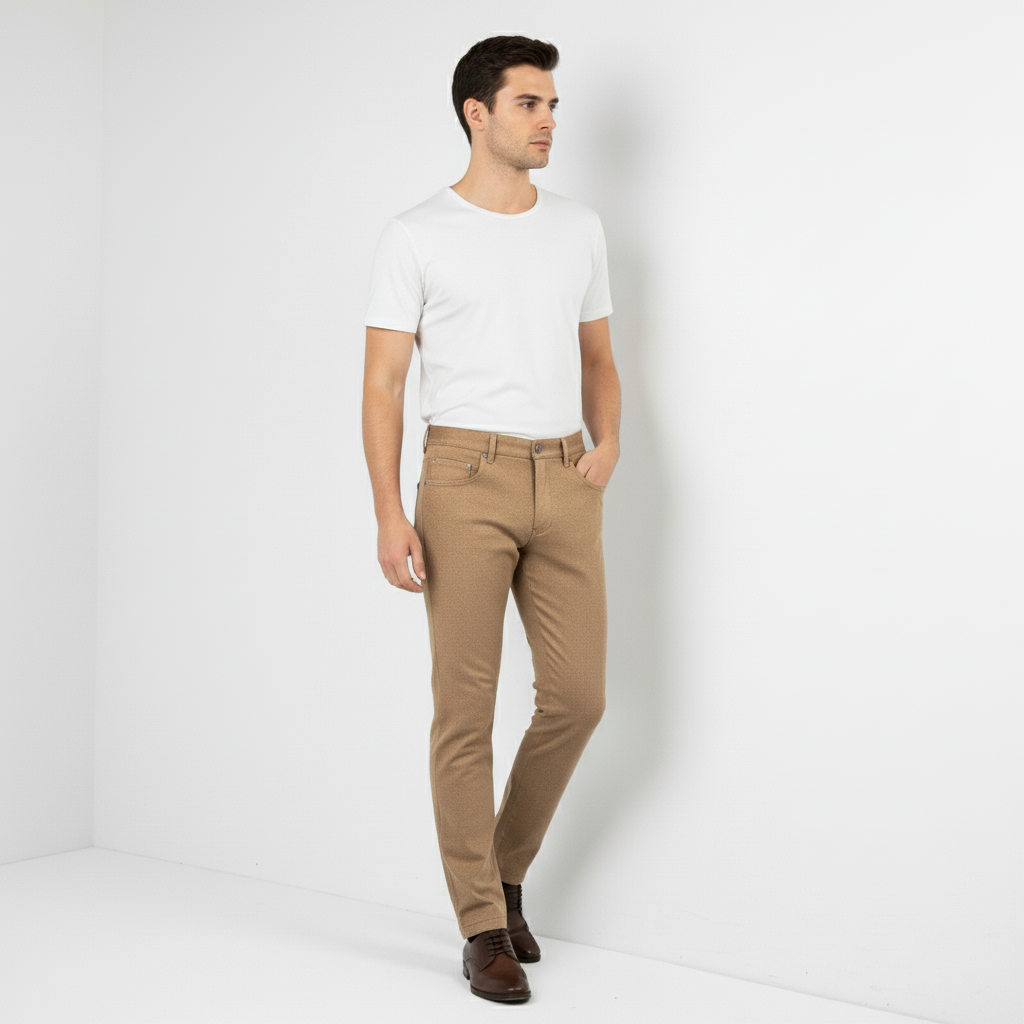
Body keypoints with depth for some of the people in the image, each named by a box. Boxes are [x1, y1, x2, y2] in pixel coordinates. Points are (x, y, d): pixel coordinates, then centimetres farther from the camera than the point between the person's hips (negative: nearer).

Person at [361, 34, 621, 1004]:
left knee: (577, 696, 3)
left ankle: (503, 871, 27)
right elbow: (383, 385, -3)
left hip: (565, 482, 5)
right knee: (466, 707, -1)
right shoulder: (415, 237, -1)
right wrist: (389, 513, -13)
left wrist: (607, 442, 0)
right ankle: (484, 925, 11)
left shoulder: (579, 227, 13)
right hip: (467, 477, -4)